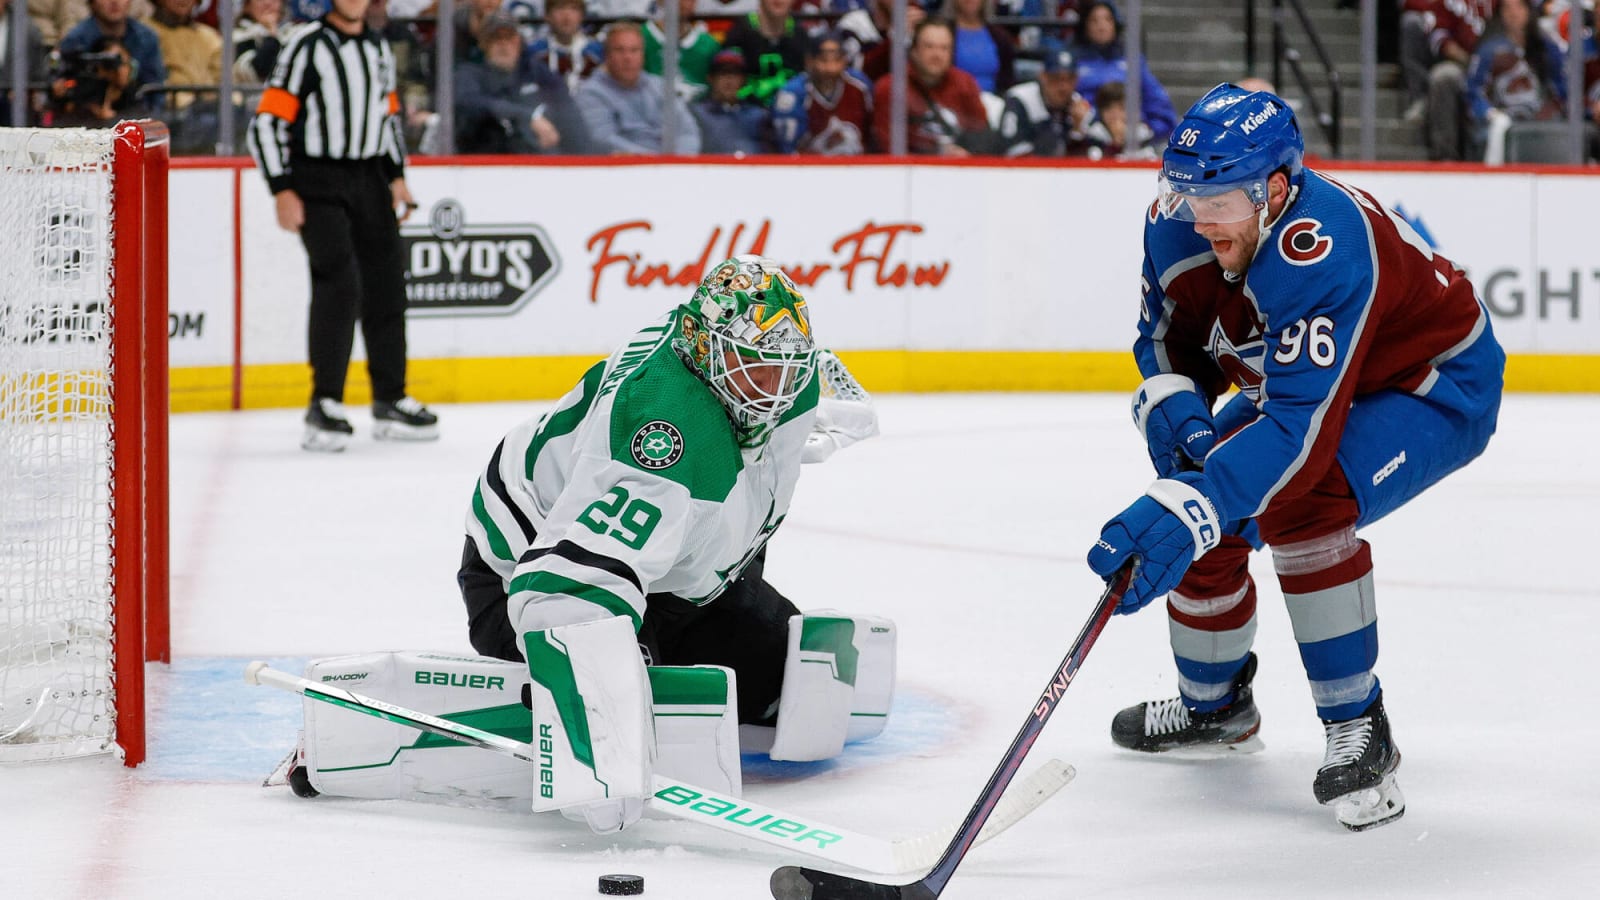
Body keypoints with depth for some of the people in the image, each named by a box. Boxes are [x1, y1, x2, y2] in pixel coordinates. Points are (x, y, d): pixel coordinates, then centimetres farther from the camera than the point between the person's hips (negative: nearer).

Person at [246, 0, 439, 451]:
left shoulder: (378, 48, 11)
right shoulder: (307, 46, -11)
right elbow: (266, 121, -13)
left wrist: (396, 175, 17)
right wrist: (282, 191, -18)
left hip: (368, 180, 7)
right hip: (316, 182, -7)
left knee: (385, 285, 7)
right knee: (339, 283, -19)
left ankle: (390, 401, 19)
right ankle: (324, 405, -13)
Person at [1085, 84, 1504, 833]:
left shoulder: (1324, 251, -41)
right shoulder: (1177, 224, -17)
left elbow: (1302, 428, -46)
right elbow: (1168, 335, 2)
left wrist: (1192, 511, -54)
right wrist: (1172, 405, -20)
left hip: (1438, 387, -8)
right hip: (1299, 379, 8)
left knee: (1301, 503, -33)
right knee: (1196, 517, 2)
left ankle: (1357, 729, -19)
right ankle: (1215, 706, 30)